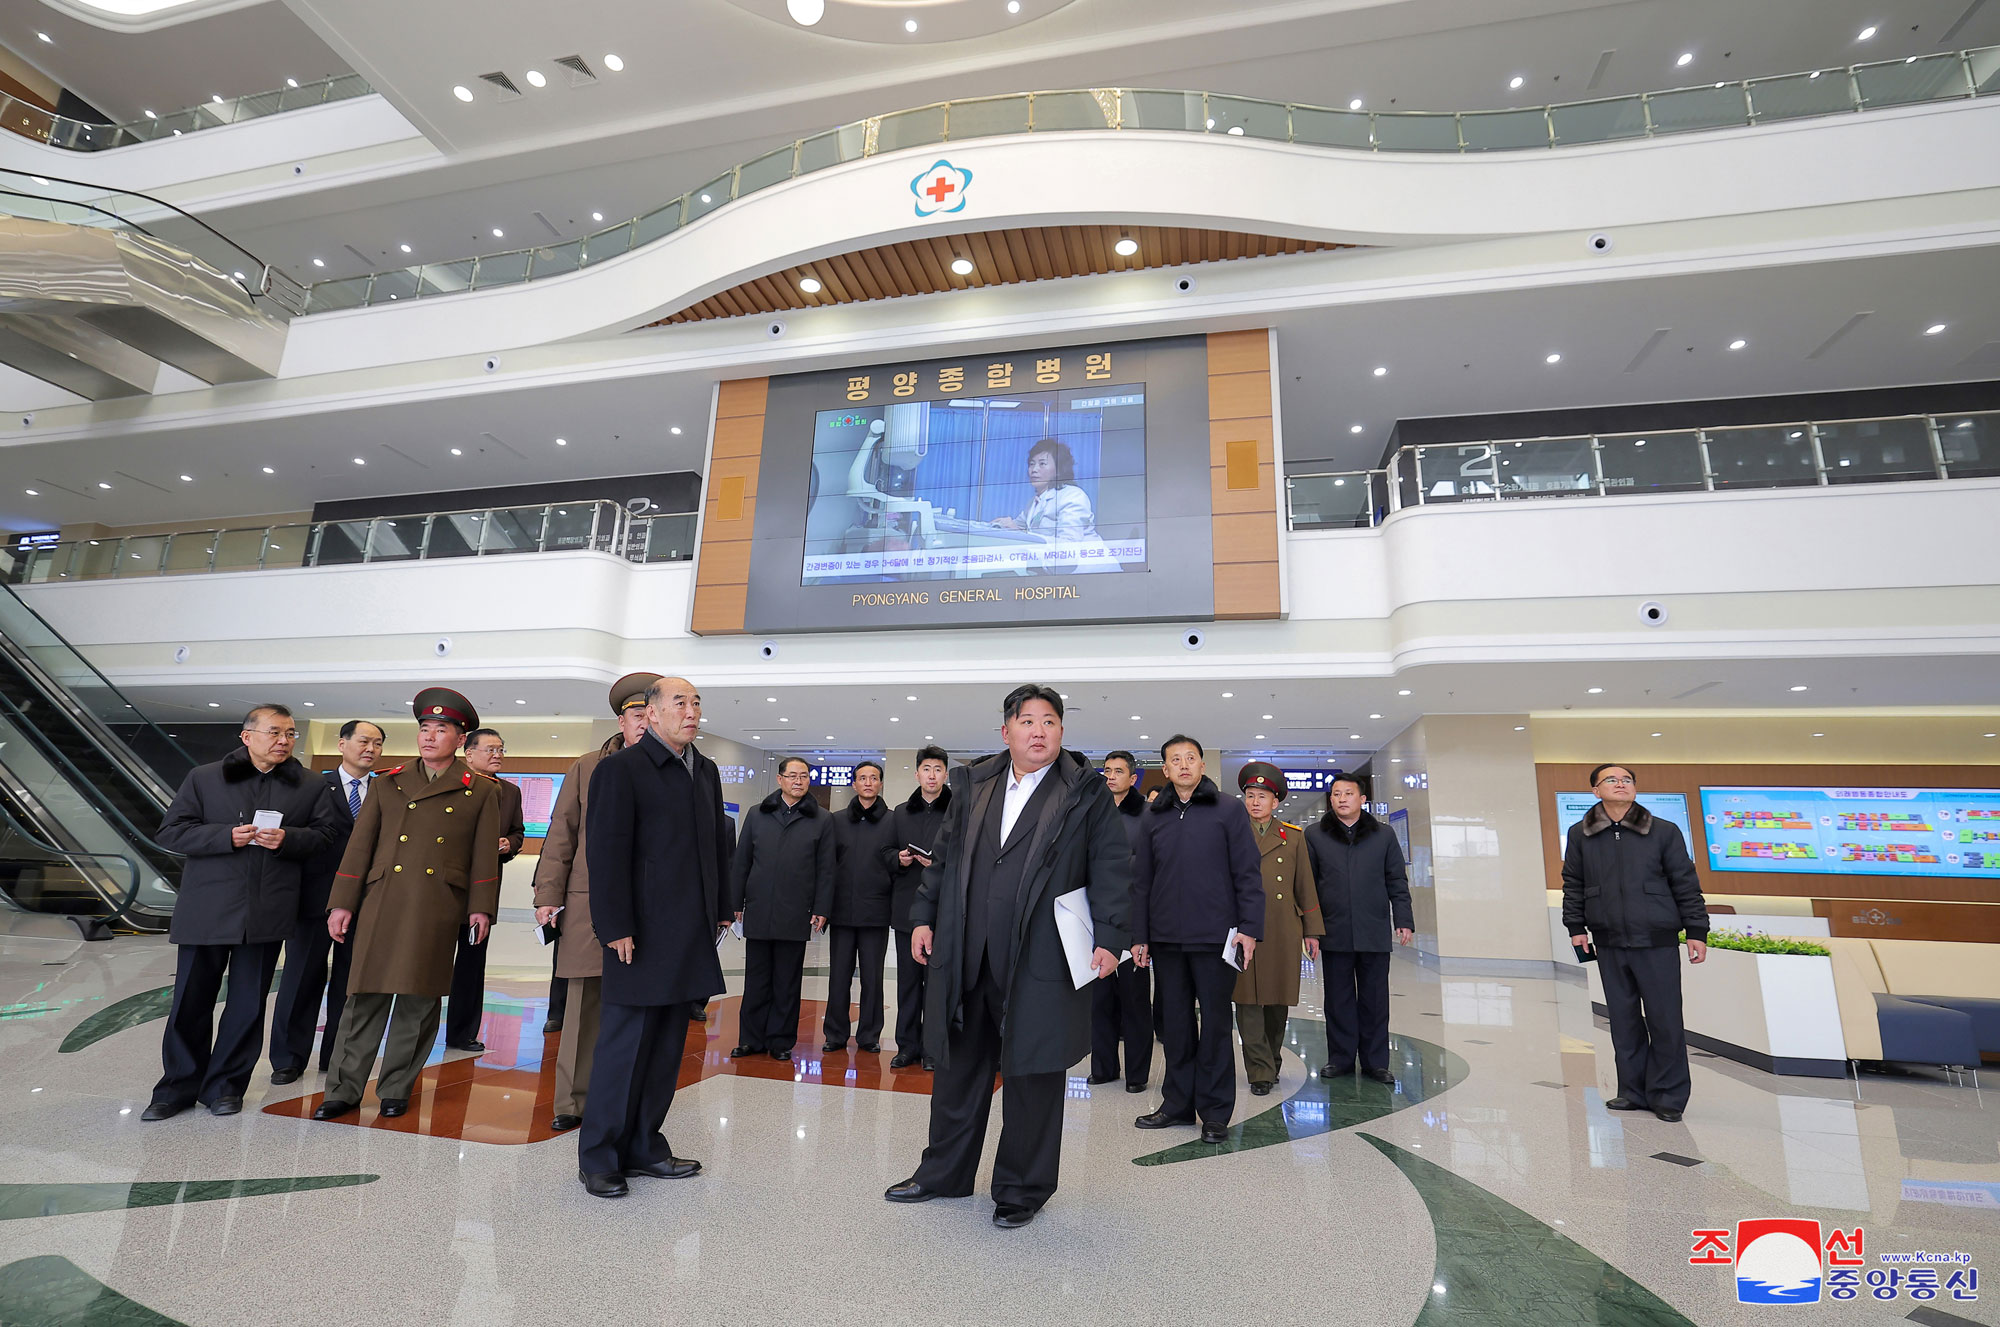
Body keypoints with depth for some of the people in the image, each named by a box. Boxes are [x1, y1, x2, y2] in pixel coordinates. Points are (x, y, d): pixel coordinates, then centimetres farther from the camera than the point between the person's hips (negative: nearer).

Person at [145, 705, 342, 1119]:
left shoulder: (312, 787, 6)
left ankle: (225, 1085, 24)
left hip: (266, 913, 0)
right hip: (205, 909, 0)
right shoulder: (204, 778, 5)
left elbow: (328, 833, 4)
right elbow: (171, 832, 2)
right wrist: (226, 836, -14)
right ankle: (179, 1086, 25)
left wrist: (288, 839, -14)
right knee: (191, 1001, 8)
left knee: (248, 1004, 9)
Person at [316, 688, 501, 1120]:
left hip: (439, 909, -2)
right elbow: (360, 845, 10)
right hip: (382, 902, 2)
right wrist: (342, 903, 4)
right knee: (365, 996, 5)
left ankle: (396, 1090, 20)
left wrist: (481, 906, -3)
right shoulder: (387, 784, 11)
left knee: (419, 1001, 5)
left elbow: (485, 854, 3)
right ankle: (344, 1089, 18)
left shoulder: (480, 791, 5)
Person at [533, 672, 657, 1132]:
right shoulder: (587, 768, 8)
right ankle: (572, 1102, 20)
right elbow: (560, 836, 8)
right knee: (582, 1006, 6)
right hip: (587, 904, 0)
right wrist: (548, 896, 2)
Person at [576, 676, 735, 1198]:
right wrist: (617, 929, -16)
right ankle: (599, 1158, 18)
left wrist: (721, 911, 13)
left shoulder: (706, 771, 13)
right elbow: (606, 852, -12)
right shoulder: (620, 768, -8)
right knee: (624, 1045, 2)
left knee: (667, 1045, 14)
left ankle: (644, 1147, 27)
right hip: (643, 936, -7)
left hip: (690, 936, 7)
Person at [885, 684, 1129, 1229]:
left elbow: (1112, 869, -4)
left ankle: (1022, 1189, 29)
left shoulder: (1087, 793, -2)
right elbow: (945, 857, 16)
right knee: (959, 1068, 18)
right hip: (966, 960, 4)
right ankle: (944, 1173, 38)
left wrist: (1108, 938, -11)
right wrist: (924, 916, 10)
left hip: (1041, 964, -4)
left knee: (1032, 1077, 9)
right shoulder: (973, 786, 10)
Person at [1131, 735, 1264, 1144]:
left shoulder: (1229, 810, 0)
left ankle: (1215, 1112, 19)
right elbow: (1141, 880, 10)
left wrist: (1249, 927, -10)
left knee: (1215, 1022, 6)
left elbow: (1248, 874, -3)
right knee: (1176, 1022, 12)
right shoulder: (1154, 816, 9)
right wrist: (1139, 936, 7)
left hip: (1215, 937, -3)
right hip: (1166, 939, 3)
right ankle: (1178, 1103, 25)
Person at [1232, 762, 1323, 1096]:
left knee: (1278, 1000, 9)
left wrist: (1311, 931, 8)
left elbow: (1305, 886, 11)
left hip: (1283, 931, 2)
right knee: (1248, 1000, -3)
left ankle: (1273, 1062, 28)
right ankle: (1260, 1072, 6)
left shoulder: (1294, 836, 10)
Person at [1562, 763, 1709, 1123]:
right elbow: (1572, 886, 11)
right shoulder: (1580, 835, 5)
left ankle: (1668, 1097, 16)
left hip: (1658, 942, -2)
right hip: (1609, 944, 2)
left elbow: (1686, 884, 2)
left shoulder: (1665, 832, 0)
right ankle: (1634, 1091, 21)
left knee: (1665, 1020, 2)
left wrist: (1696, 931, -1)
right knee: (1623, 1020, 10)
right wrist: (1576, 927, 7)